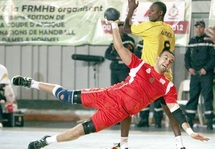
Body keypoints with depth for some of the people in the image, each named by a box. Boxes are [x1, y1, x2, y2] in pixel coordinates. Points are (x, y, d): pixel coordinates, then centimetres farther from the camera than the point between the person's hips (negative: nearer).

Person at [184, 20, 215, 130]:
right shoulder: (192, 41, 13)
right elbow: (187, 56, 17)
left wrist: (206, 68, -14)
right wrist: (189, 67, 1)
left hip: (206, 74, -5)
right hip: (194, 73, 5)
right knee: (192, 96, 4)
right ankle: (189, 120, 7)